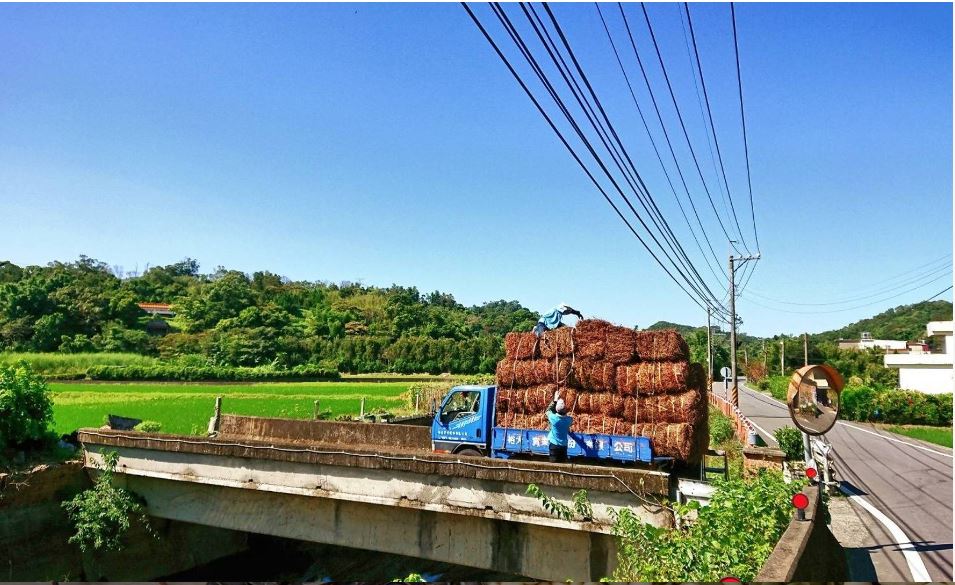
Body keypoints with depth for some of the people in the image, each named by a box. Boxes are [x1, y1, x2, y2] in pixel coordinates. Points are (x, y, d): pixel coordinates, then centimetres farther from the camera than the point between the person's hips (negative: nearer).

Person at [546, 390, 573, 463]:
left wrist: (555, 400, 6)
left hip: (553, 444, -2)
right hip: (563, 445, 2)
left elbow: (548, 410, 3)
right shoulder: (569, 419, -11)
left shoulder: (553, 418, -18)